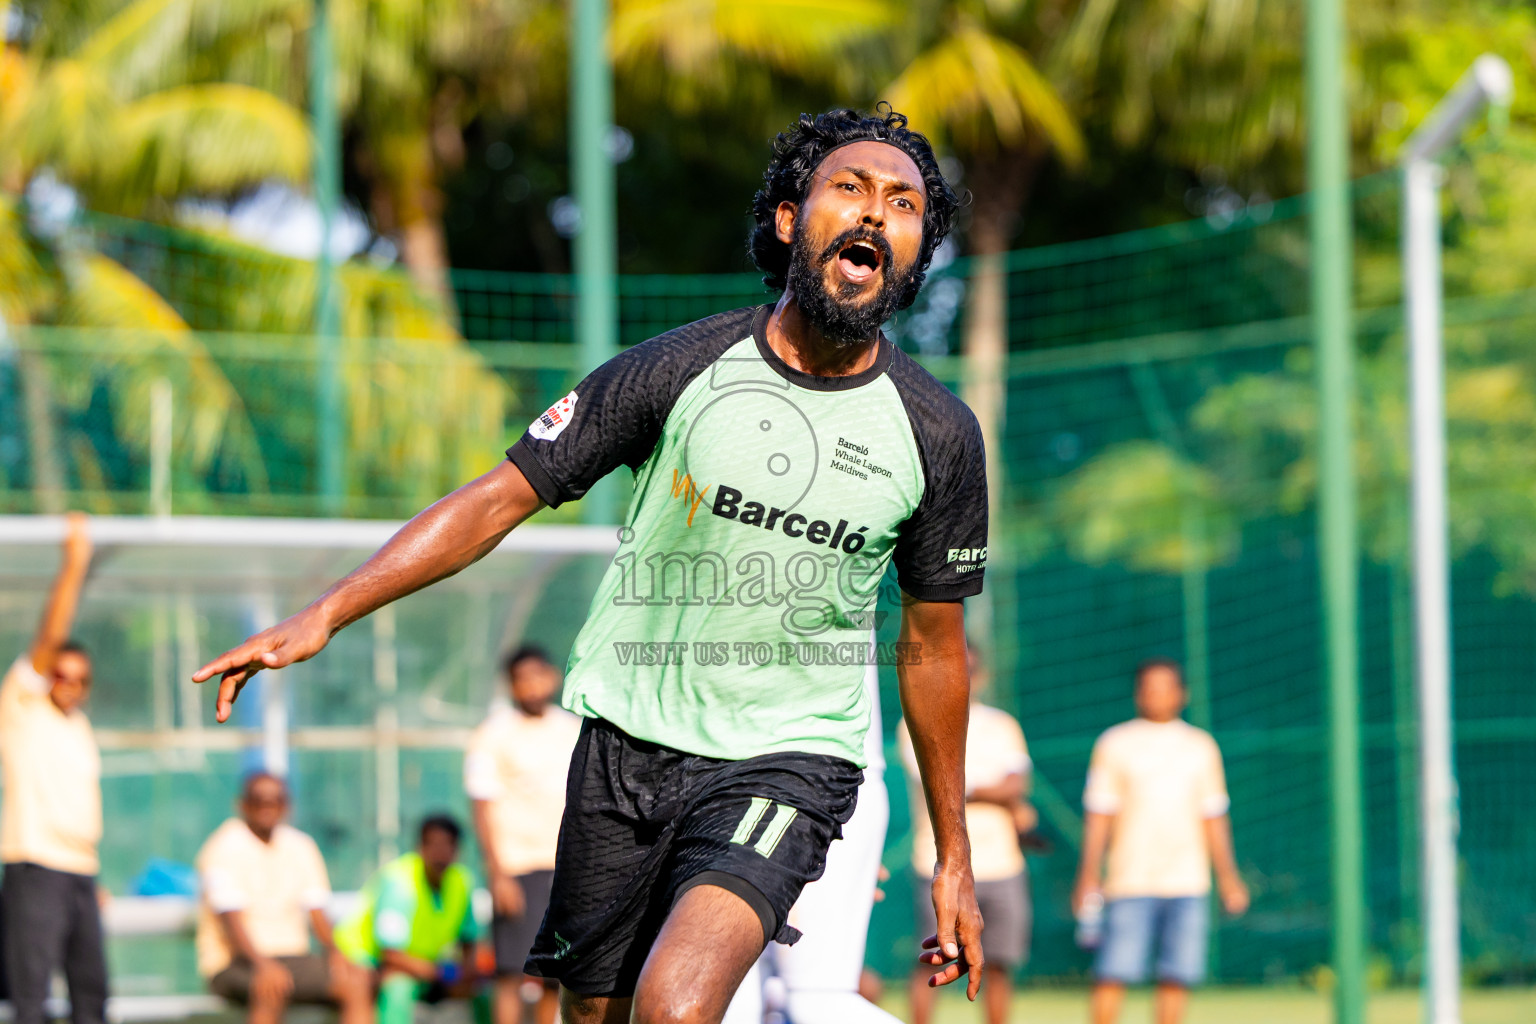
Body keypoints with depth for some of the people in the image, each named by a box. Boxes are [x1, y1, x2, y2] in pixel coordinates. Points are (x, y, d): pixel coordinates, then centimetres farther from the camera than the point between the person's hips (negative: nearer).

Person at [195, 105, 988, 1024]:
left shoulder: (939, 435, -3)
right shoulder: (676, 371, -6)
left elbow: (933, 646, 9)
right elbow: (503, 497, -2)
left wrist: (954, 857, 13)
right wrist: (325, 615, -12)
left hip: (787, 762, -2)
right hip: (629, 738, 2)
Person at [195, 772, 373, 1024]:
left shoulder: (301, 847, 14)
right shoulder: (222, 849, -6)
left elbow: (317, 914, 9)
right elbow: (230, 918, -18)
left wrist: (334, 953, -12)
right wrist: (261, 964, -33)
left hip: (293, 955, 6)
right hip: (237, 961, -6)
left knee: (360, 983, -19)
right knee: (271, 988, -40)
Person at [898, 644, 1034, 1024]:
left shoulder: (1003, 726, 17)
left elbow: (1017, 784, 5)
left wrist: (969, 790, -10)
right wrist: (1008, 801, -4)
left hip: (1002, 864, 4)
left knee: (1000, 963, 2)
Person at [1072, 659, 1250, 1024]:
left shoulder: (1201, 746, 13)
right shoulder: (1115, 744, 5)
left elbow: (1213, 817, 16)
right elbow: (1098, 815, 3)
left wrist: (1228, 877, 12)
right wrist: (1089, 874, -5)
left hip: (1187, 883, 3)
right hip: (1130, 883, -3)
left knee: (1177, 976, -2)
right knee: (1114, 973, -10)